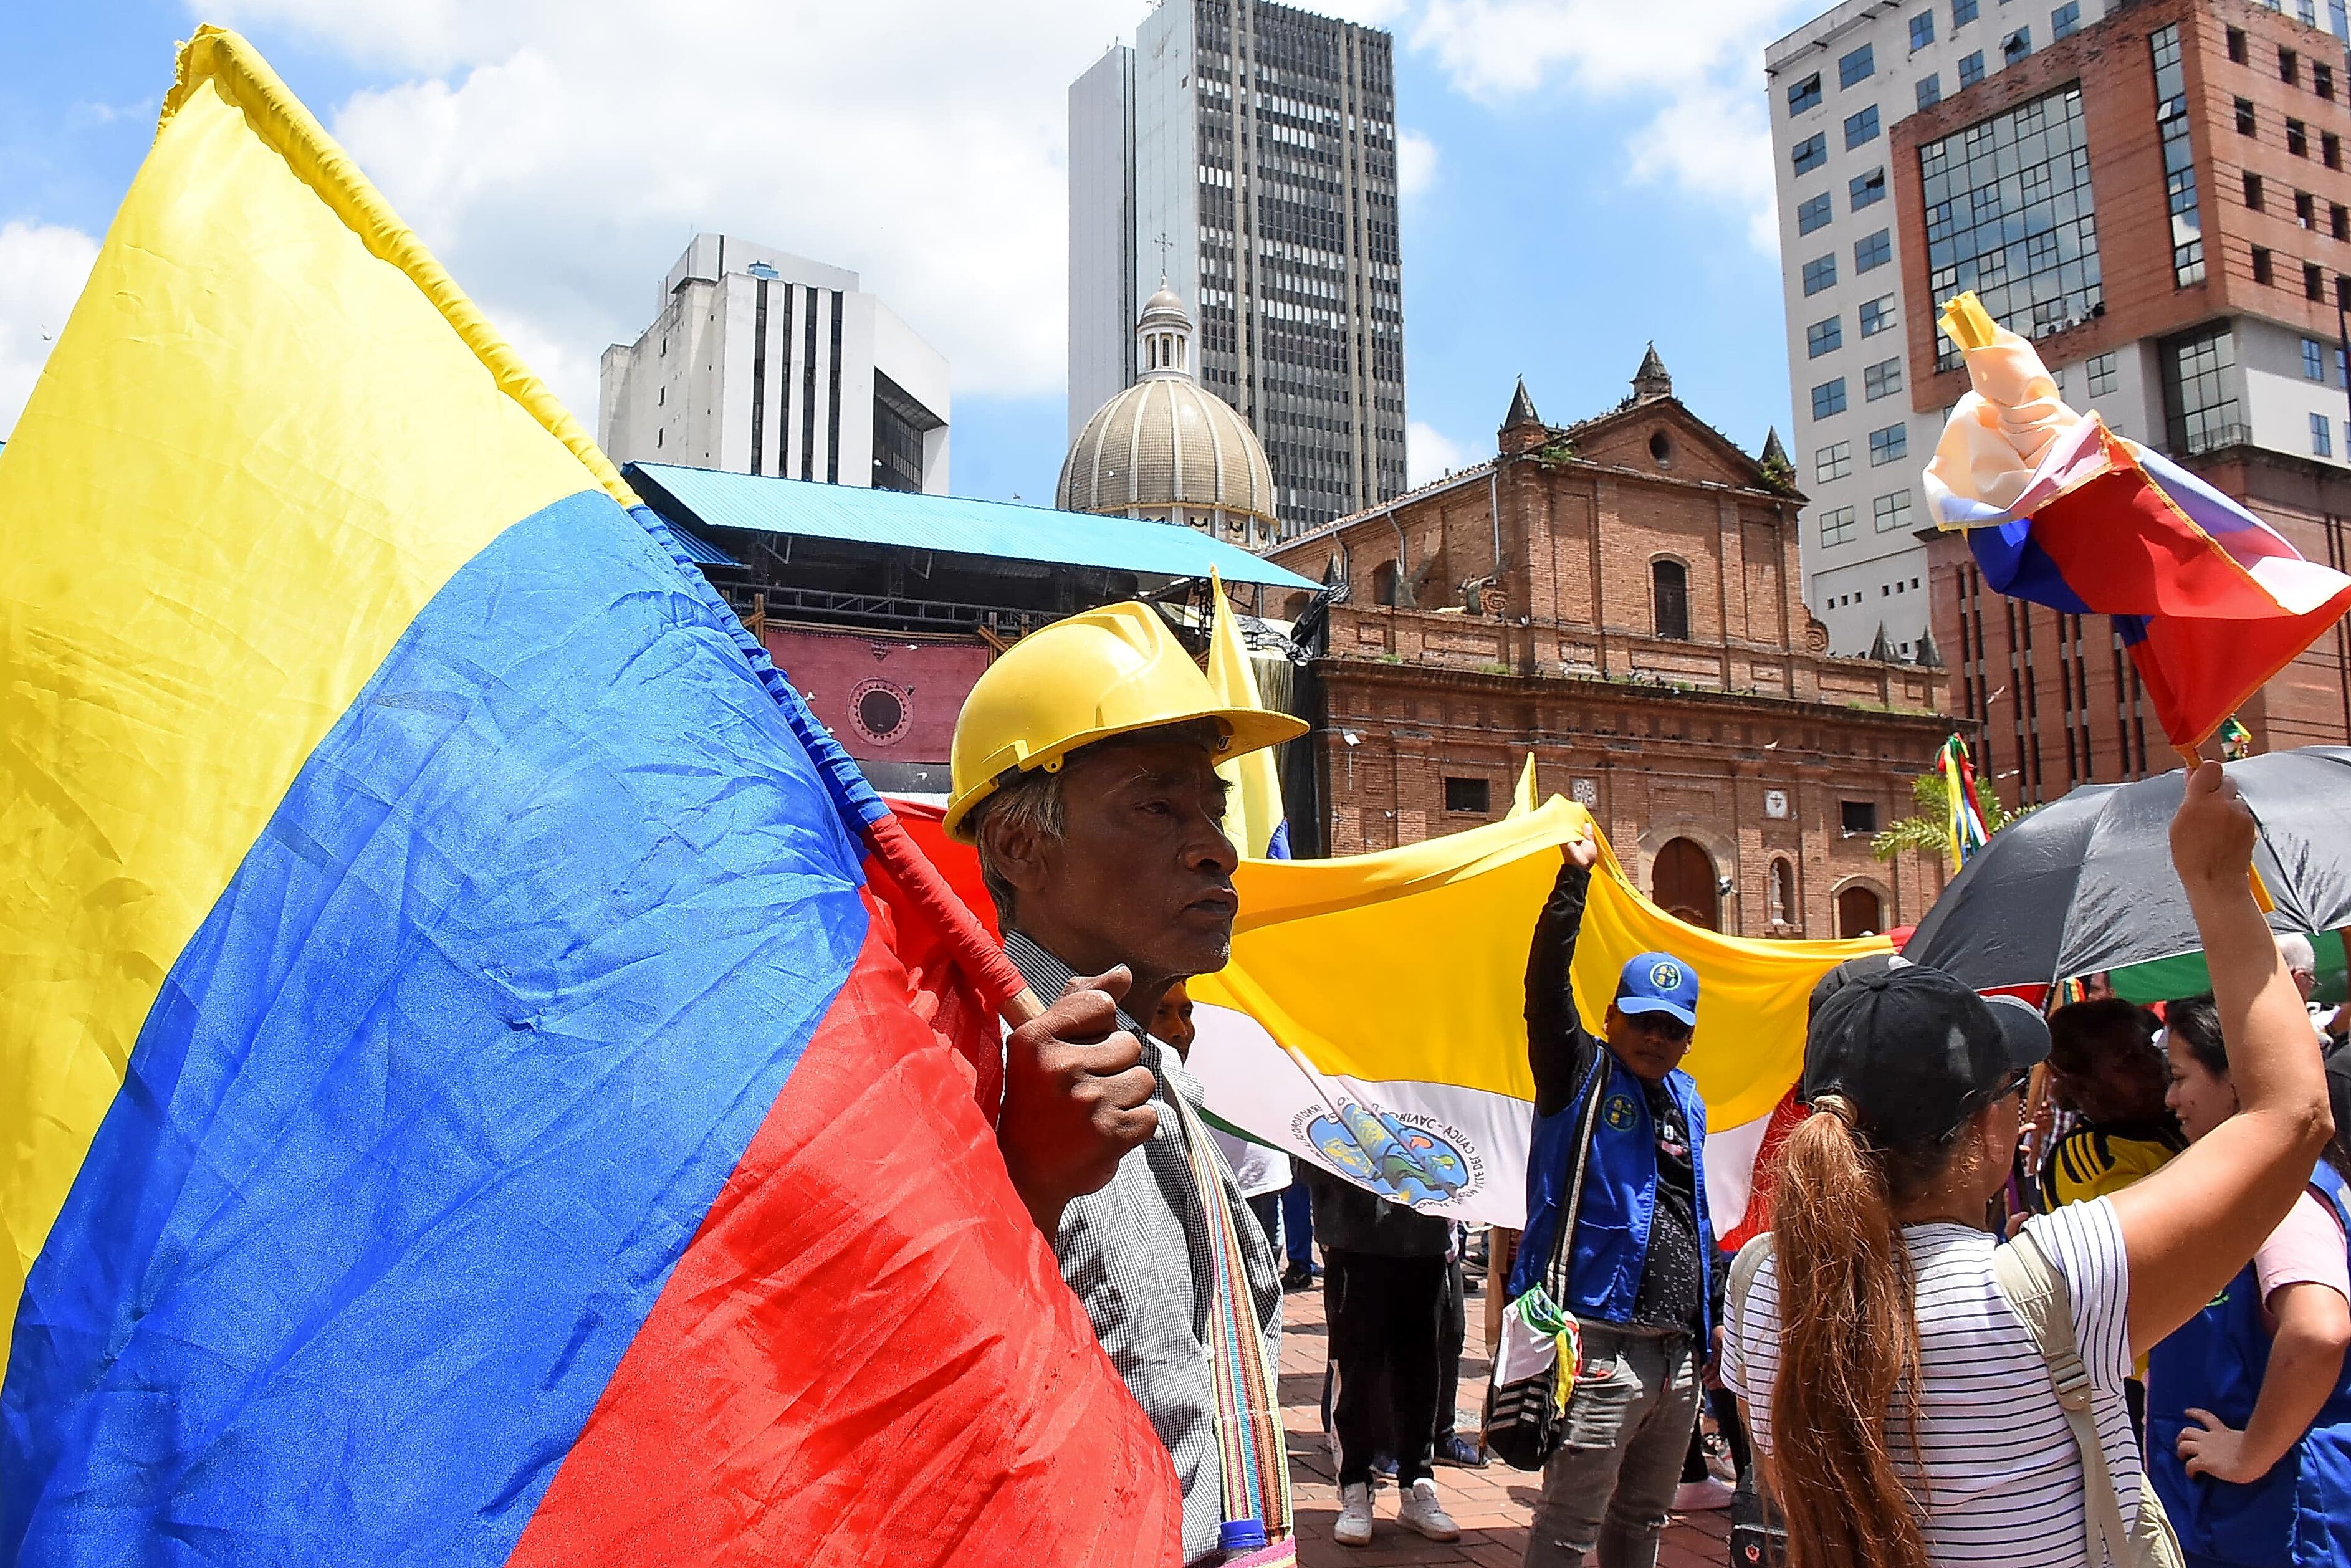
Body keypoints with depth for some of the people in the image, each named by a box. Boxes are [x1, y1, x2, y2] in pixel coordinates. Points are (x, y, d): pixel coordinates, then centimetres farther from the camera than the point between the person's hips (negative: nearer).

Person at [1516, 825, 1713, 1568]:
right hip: (1601, 1345, -7)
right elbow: (1546, 986, -18)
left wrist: (1709, 1316, 23)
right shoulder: (1581, 1075, -3)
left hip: (1679, 1355, 7)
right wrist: (1574, 876, -20)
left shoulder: (1686, 1101, 15)